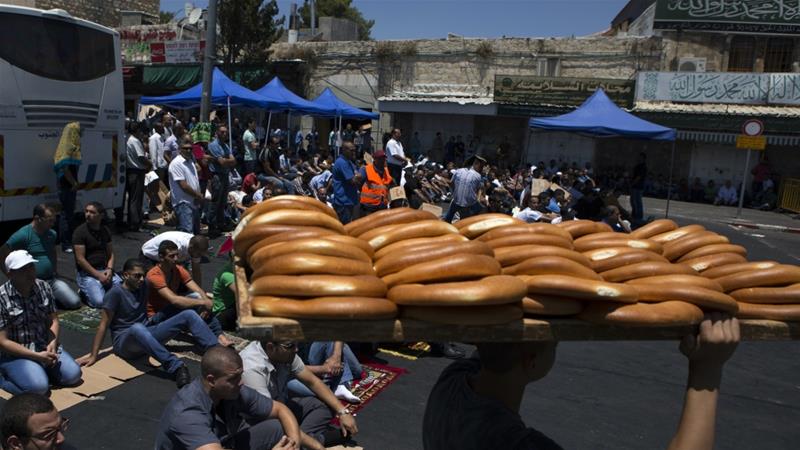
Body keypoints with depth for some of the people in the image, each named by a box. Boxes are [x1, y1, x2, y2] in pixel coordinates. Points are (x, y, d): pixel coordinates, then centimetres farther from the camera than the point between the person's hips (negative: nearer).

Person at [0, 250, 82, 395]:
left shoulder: (44, 287, -1)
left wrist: (53, 343, -12)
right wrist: (37, 356, -20)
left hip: (45, 348, 5)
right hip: (16, 354, -5)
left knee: (73, 375, -12)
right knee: (38, 387, -26)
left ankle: (40, 369, 13)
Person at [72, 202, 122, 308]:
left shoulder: (105, 231, 10)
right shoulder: (80, 231, -9)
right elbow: (80, 259, -12)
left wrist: (109, 270, -7)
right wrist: (98, 275, -15)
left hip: (105, 270, 5)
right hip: (86, 273, -5)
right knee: (99, 301, -25)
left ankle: (103, 288, 12)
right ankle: (84, 291, 7)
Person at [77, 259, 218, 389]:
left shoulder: (143, 287, 8)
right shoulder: (116, 293, -10)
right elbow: (103, 325, -10)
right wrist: (93, 355, -13)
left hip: (147, 334, 6)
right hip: (125, 341, -6)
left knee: (189, 315, -12)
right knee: (137, 328, -44)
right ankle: (176, 368, -56)